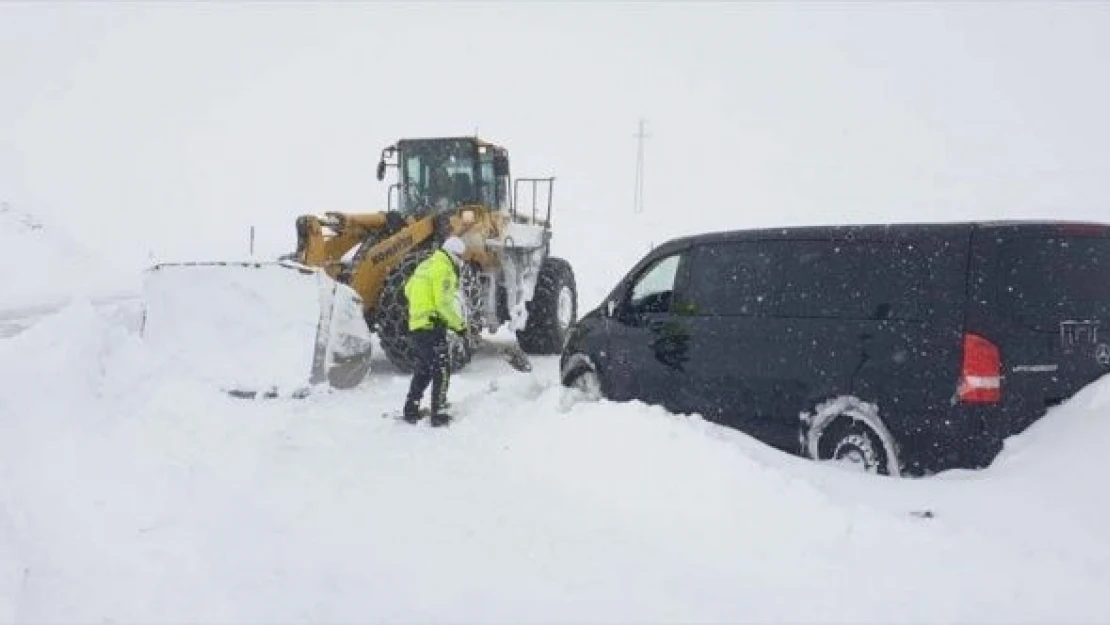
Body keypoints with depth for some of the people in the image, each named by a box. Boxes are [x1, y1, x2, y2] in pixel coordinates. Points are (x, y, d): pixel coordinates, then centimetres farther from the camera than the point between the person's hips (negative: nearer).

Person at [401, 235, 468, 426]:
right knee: (442, 369, -1)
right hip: (432, 326, -9)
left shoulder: (425, 265, 15)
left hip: (416, 324, 9)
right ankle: (438, 415, -2)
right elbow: (444, 304, -20)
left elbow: (408, 290, 22)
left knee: (423, 369, 20)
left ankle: (411, 410, 24)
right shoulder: (444, 270, -13)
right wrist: (459, 324, -10)